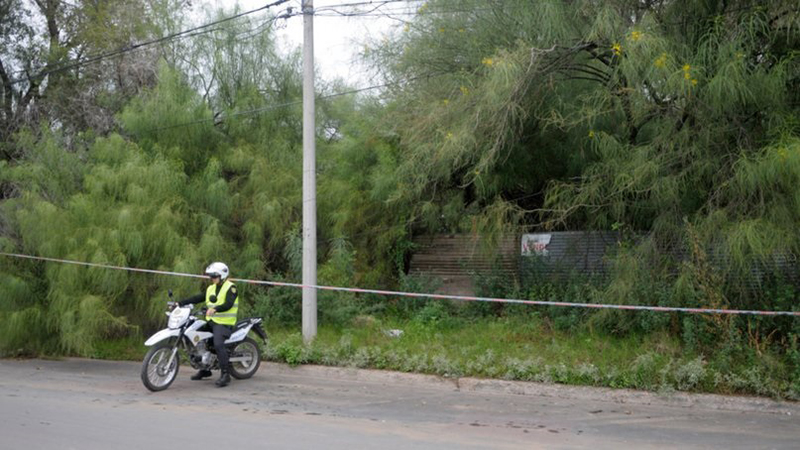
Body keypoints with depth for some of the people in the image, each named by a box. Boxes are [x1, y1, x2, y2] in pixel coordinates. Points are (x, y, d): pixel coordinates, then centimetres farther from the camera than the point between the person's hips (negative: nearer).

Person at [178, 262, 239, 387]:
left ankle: (225, 374, -23)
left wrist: (215, 309, -39)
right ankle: (205, 370, 24)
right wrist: (180, 303, 2)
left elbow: (228, 304, -23)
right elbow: (198, 298, 11)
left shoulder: (230, 288, -8)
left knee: (218, 344, -27)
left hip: (223, 323, -9)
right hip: (210, 321, 9)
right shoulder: (211, 288, 18)